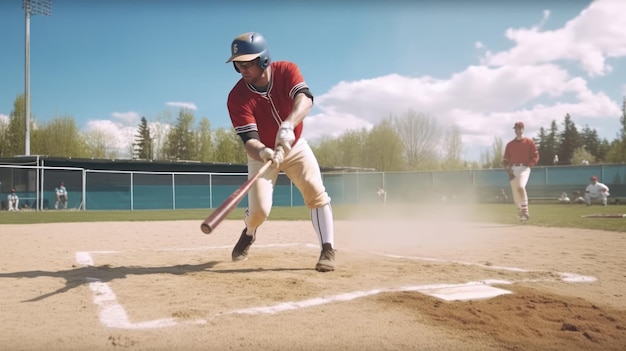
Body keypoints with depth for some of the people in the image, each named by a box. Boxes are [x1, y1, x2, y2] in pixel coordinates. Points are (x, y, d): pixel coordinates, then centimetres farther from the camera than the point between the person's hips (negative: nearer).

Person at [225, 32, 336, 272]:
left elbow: (305, 99, -40)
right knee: (260, 209, -10)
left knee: (315, 191, -19)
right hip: (262, 154, -1)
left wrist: (287, 126, -59)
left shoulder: (286, 71, -21)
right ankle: (249, 233, 27)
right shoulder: (237, 97, -24)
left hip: (295, 146, 1)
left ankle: (328, 251, -11)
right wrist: (262, 152, -55)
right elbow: (248, 140, -31)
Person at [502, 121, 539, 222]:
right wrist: (507, 169, -3)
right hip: (513, 169, 4)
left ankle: (525, 212, -24)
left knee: (521, 187, -27)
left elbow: (535, 156, 2)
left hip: (524, 168, -4)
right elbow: (505, 159, 13)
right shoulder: (510, 144, 14)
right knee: (515, 192, 3)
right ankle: (521, 214, 15)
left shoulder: (529, 142, 4)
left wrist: (528, 165, -11)